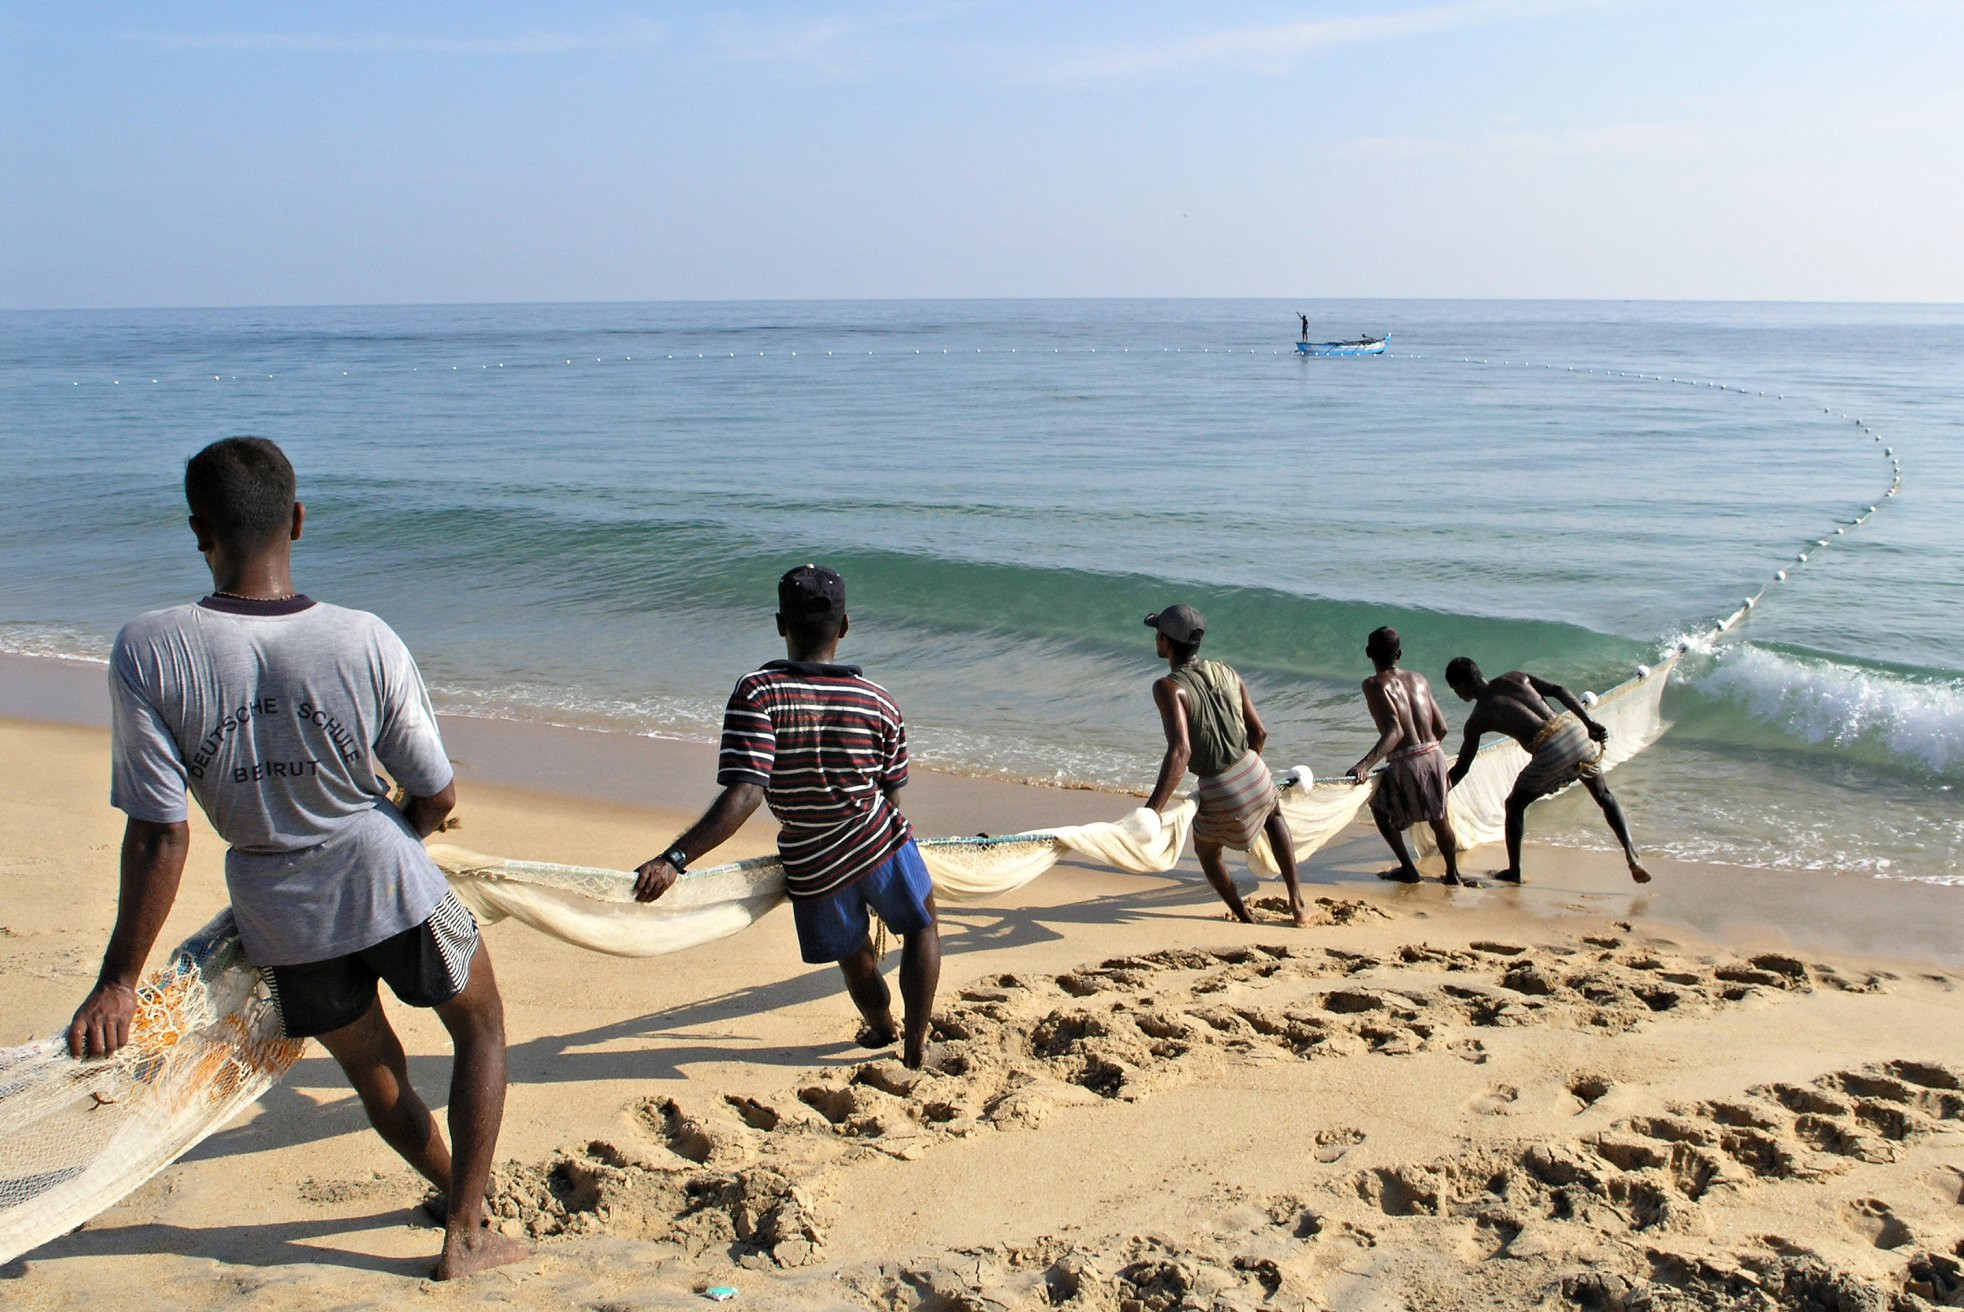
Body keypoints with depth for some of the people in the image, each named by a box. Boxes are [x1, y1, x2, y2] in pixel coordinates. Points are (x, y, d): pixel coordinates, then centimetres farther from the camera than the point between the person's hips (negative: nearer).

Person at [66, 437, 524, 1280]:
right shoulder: (364, 641, -18)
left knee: (373, 1067, 26)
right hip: (390, 884, -1)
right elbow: (436, 797, -9)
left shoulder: (147, 652, -20)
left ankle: (458, 1192, 49)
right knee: (481, 1025, 24)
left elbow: (158, 835, -18)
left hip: (282, 918, 2)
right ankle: (467, 1232, 22)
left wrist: (119, 981, -7)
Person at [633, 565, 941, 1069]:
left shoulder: (758, 693, -19)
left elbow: (744, 796, -29)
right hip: (880, 843, 0)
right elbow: (889, 793, 2)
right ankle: (915, 1044, 29)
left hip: (812, 868, 0)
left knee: (853, 953, 26)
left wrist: (673, 859, -32)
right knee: (922, 928, 28)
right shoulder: (878, 700, -7)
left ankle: (881, 1027, 53)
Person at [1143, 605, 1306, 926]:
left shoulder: (1168, 687, -18)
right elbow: (1259, 732, 9)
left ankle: (1246, 920, 36)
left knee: (1206, 850, 28)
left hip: (1220, 795, -5)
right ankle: (1296, 902, 35)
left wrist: (1152, 810, -34)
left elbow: (1180, 751, -30)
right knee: (1274, 815, 39)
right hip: (1256, 775, 5)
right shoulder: (1227, 673, 2)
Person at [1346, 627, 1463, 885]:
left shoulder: (1375, 684, -8)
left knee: (1380, 807, 21)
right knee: (1438, 817, 26)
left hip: (1407, 764, -5)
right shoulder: (1419, 680, 10)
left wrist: (1365, 764, -29)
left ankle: (1409, 870, 20)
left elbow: (1395, 731, -21)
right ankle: (1453, 873, 37)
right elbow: (1441, 728, 10)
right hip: (1435, 756, 5)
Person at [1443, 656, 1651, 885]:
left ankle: (1514, 871, 20)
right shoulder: (1514, 677, 16)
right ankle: (1632, 856, 14)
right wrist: (1590, 723, 5)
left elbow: (1461, 769, 9)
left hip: (1550, 753, -5)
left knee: (1514, 806, 18)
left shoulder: (1477, 720, 5)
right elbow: (1559, 691, 7)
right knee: (1604, 796, 25)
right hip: (1575, 731, 5)